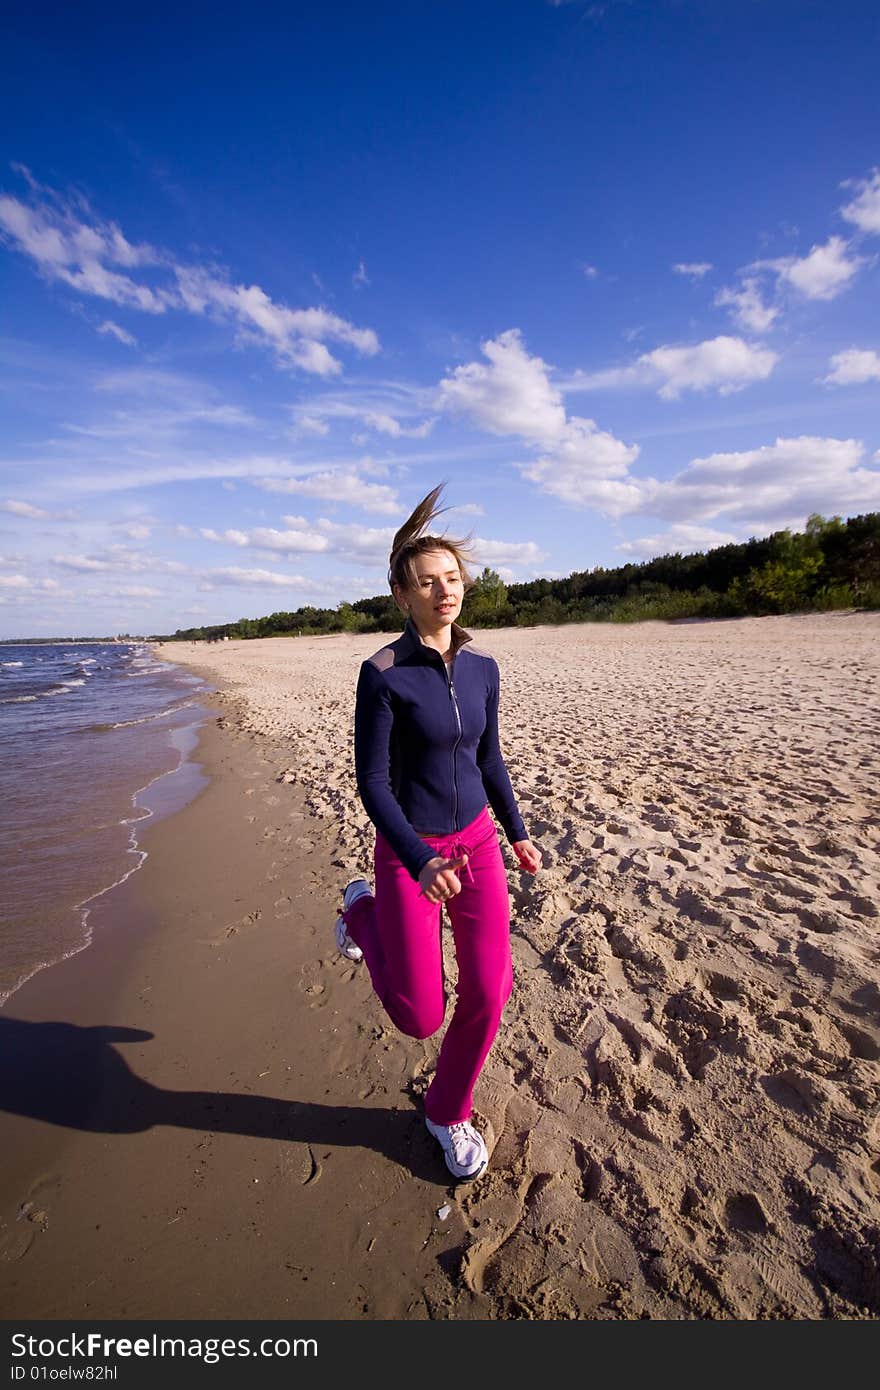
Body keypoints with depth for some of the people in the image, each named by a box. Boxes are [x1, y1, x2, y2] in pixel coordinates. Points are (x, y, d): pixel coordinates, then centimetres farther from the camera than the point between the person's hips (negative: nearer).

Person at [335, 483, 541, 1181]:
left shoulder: (481, 665, -1)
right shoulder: (383, 674, -17)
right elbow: (371, 780, -14)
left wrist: (518, 833, 14)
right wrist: (418, 861, -25)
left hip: (477, 839, 5)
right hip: (409, 849, -4)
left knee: (490, 992, 7)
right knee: (420, 1017, 5)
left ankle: (449, 1112, 37)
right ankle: (364, 912, 33)